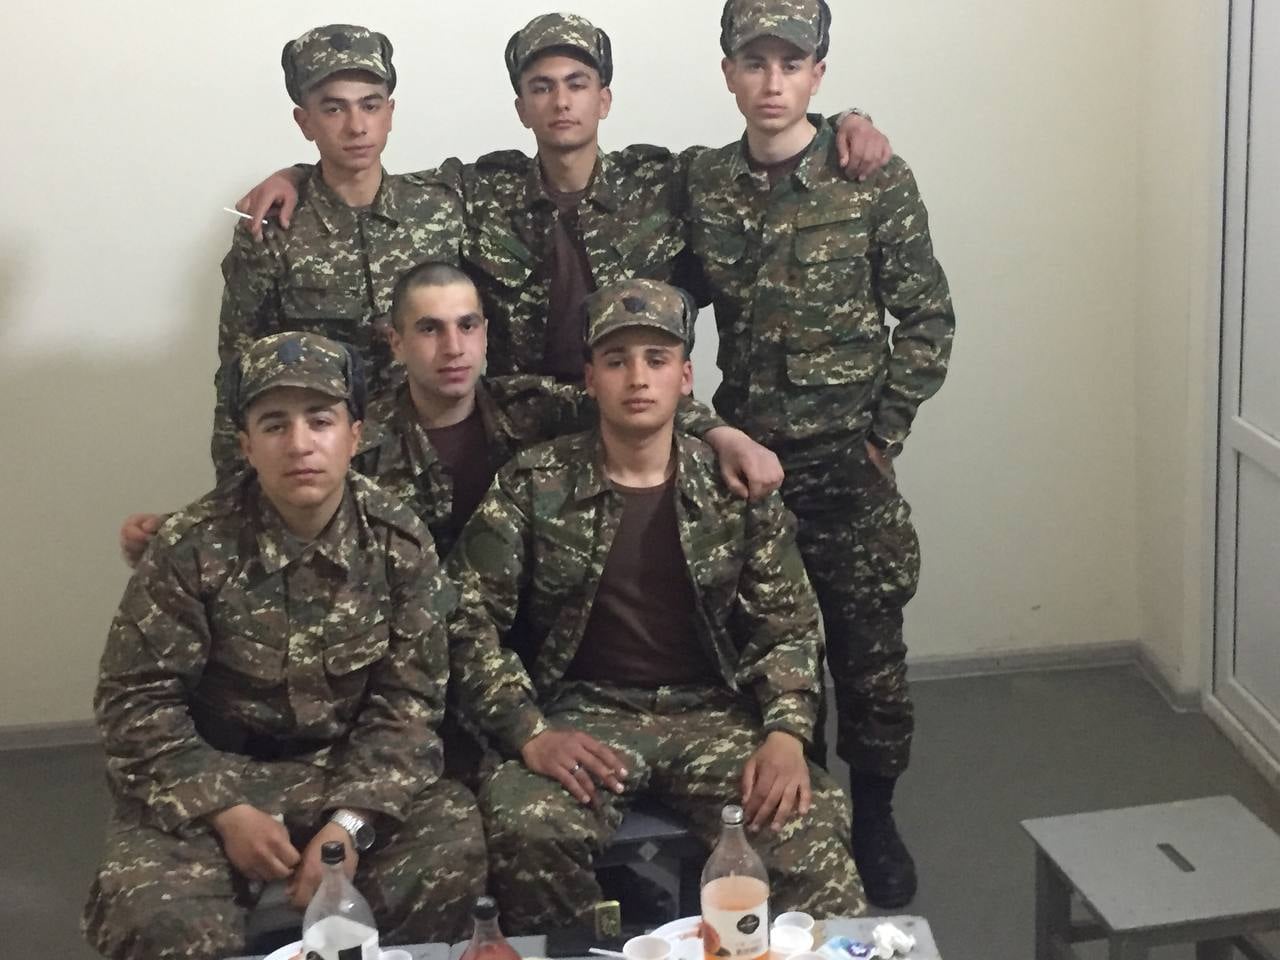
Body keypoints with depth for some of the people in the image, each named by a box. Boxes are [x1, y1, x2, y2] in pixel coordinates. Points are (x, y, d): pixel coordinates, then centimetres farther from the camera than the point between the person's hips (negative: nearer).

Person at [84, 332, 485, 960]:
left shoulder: (399, 544, -6)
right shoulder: (192, 548, -12)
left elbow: (407, 701, -5)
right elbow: (136, 702, -9)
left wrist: (350, 822, -20)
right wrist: (227, 812, -19)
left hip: (349, 769, 2)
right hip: (212, 775, -2)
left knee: (455, 841, -25)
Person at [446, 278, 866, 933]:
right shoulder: (532, 484, 0)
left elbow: (787, 625, 5)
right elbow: (468, 616, -2)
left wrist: (787, 733, -13)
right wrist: (530, 733, -15)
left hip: (714, 713, 1)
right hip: (584, 715, 0)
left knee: (811, 830, -29)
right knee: (525, 827, -33)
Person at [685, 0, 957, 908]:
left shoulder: (877, 181, -7)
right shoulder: (701, 185, 1)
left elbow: (927, 319, -3)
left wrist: (885, 433, -7)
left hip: (845, 458, -2)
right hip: (741, 451, 2)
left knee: (868, 644, 5)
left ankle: (875, 819, 24)